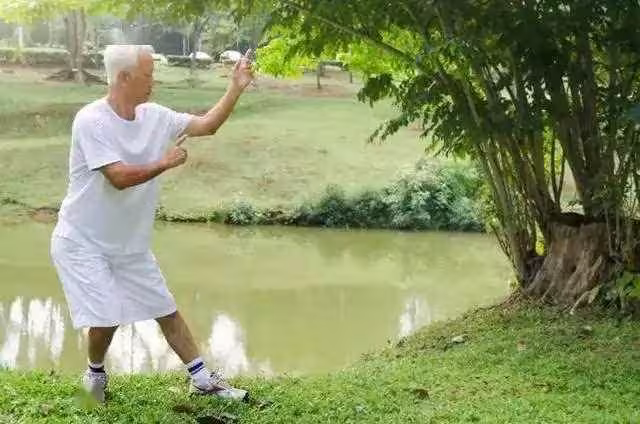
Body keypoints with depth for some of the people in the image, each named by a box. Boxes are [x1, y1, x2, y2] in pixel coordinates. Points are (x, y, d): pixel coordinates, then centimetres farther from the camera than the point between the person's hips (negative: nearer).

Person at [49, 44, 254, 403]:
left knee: (166, 311, 12)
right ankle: (96, 372, 20)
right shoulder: (91, 120, -22)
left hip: (131, 244, 7)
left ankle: (203, 380, 24)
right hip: (83, 244, -7)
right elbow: (119, 177, -29)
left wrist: (236, 88, -6)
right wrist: (166, 163, -17)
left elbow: (207, 125, 4)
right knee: (107, 318, -13)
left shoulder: (154, 116, -1)